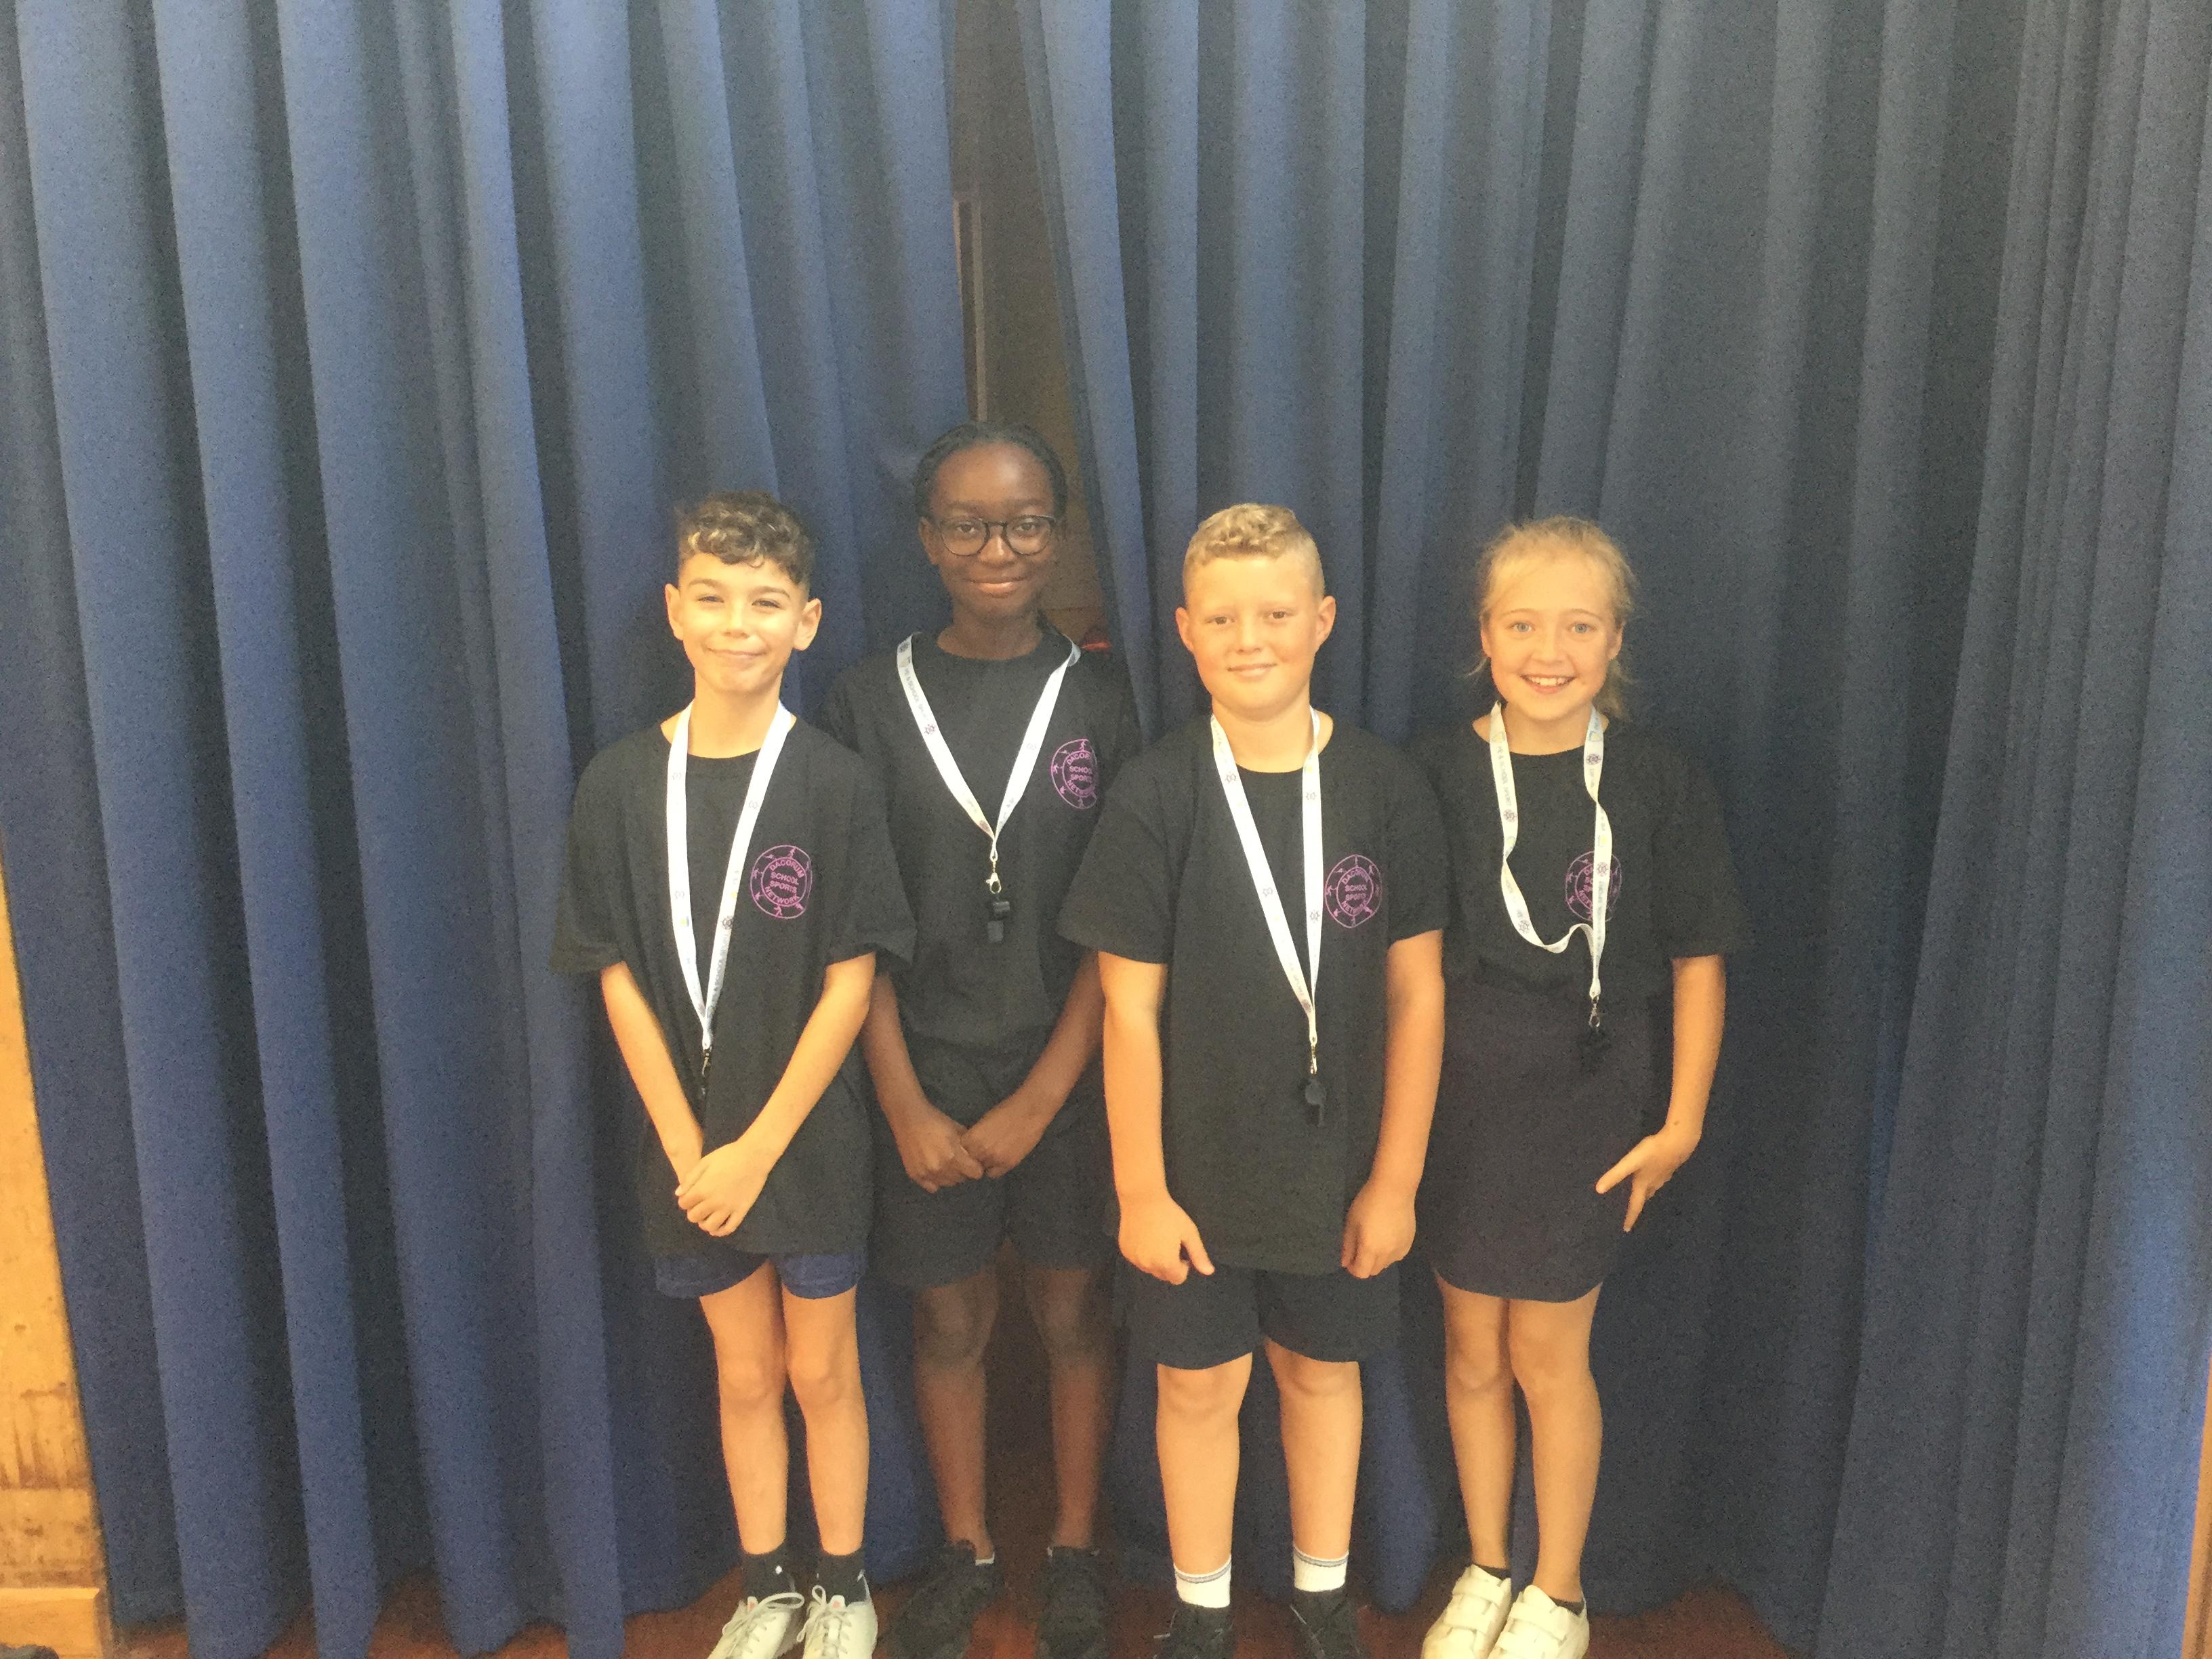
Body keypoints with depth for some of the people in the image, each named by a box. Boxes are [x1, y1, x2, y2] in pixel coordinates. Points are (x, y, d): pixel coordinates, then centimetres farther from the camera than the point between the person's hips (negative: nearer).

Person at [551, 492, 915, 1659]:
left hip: (808, 1136, -2)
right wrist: (687, 1146, -8)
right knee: (745, 1375, 16)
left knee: (822, 1373, 13)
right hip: (687, 1140, 2)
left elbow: (848, 983, -11)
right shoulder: (620, 784, -5)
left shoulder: (835, 785, -11)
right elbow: (620, 980, -3)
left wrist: (758, 1149, -13)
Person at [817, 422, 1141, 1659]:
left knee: (1075, 1310, 12)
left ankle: (1076, 1551, 33)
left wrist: (1041, 1100, -11)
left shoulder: (1100, 695, -3)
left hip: (1070, 1067, 0)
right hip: (930, 1068, 1)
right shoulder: (873, 699, -1)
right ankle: (968, 1551, 34)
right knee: (952, 1317, 13)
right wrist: (905, 1103, -7)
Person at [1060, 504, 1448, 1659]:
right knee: (1201, 1385, 13)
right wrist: (1139, 1187, -7)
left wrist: (1396, 1176, -3)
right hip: (1198, 1168, -1)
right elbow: (1129, 1010, -9)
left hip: (1340, 1165, 1)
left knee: (1322, 1371, 19)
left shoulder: (1385, 788, -8)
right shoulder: (1156, 796, -11)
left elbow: (1416, 994, -4)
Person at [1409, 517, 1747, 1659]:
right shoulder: (1437, 773, -5)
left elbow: (1698, 960, -2)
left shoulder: (1659, 782, -8)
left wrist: (1682, 1122, -3)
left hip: (1587, 1094, -1)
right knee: (1472, 1350, 14)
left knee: (1549, 1356, 8)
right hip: (1458, 1092, 2)